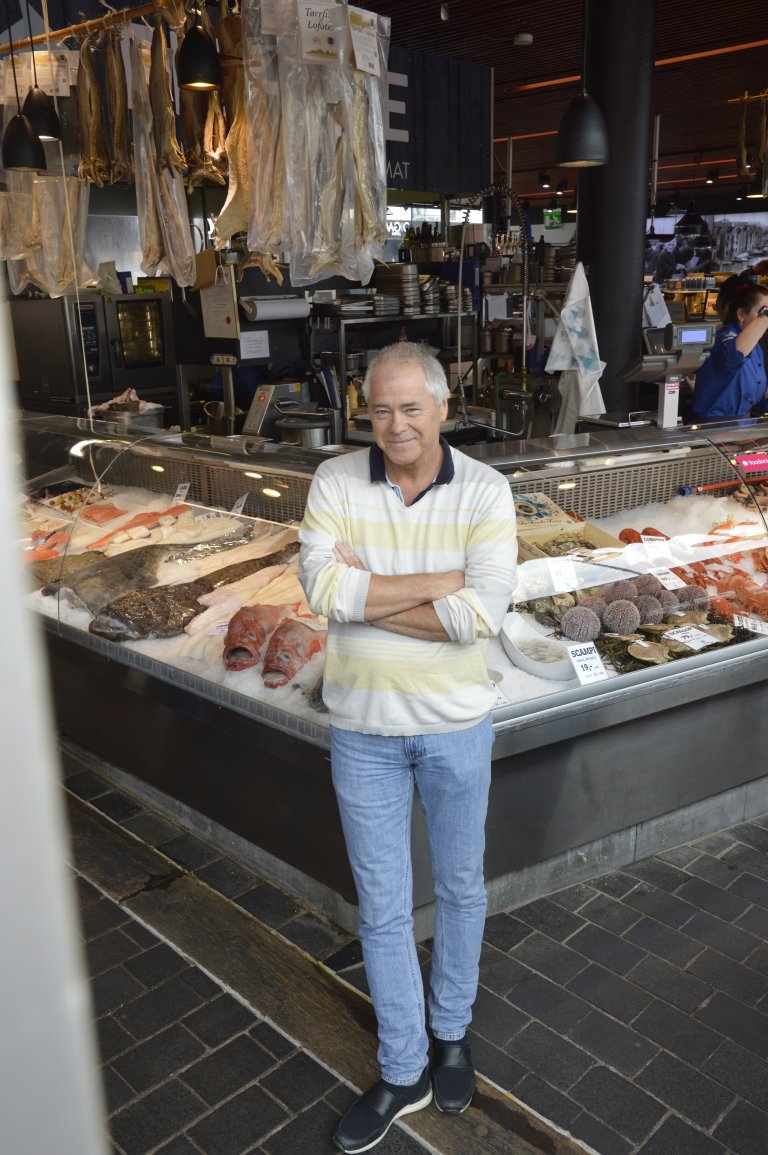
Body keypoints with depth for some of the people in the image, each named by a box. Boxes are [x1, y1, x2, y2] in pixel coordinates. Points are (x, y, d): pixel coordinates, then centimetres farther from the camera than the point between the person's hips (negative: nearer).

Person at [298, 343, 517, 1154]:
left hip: (456, 724, 0)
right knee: (382, 907, 12)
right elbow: (322, 588, -23)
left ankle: (451, 1034, 45)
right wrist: (442, 581, -22)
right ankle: (403, 1072, 33)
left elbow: (481, 614, -24)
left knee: (460, 887, 19)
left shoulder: (485, 491, -12)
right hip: (363, 729, 1)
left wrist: (364, 591, -21)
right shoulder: (335, 483, -8)